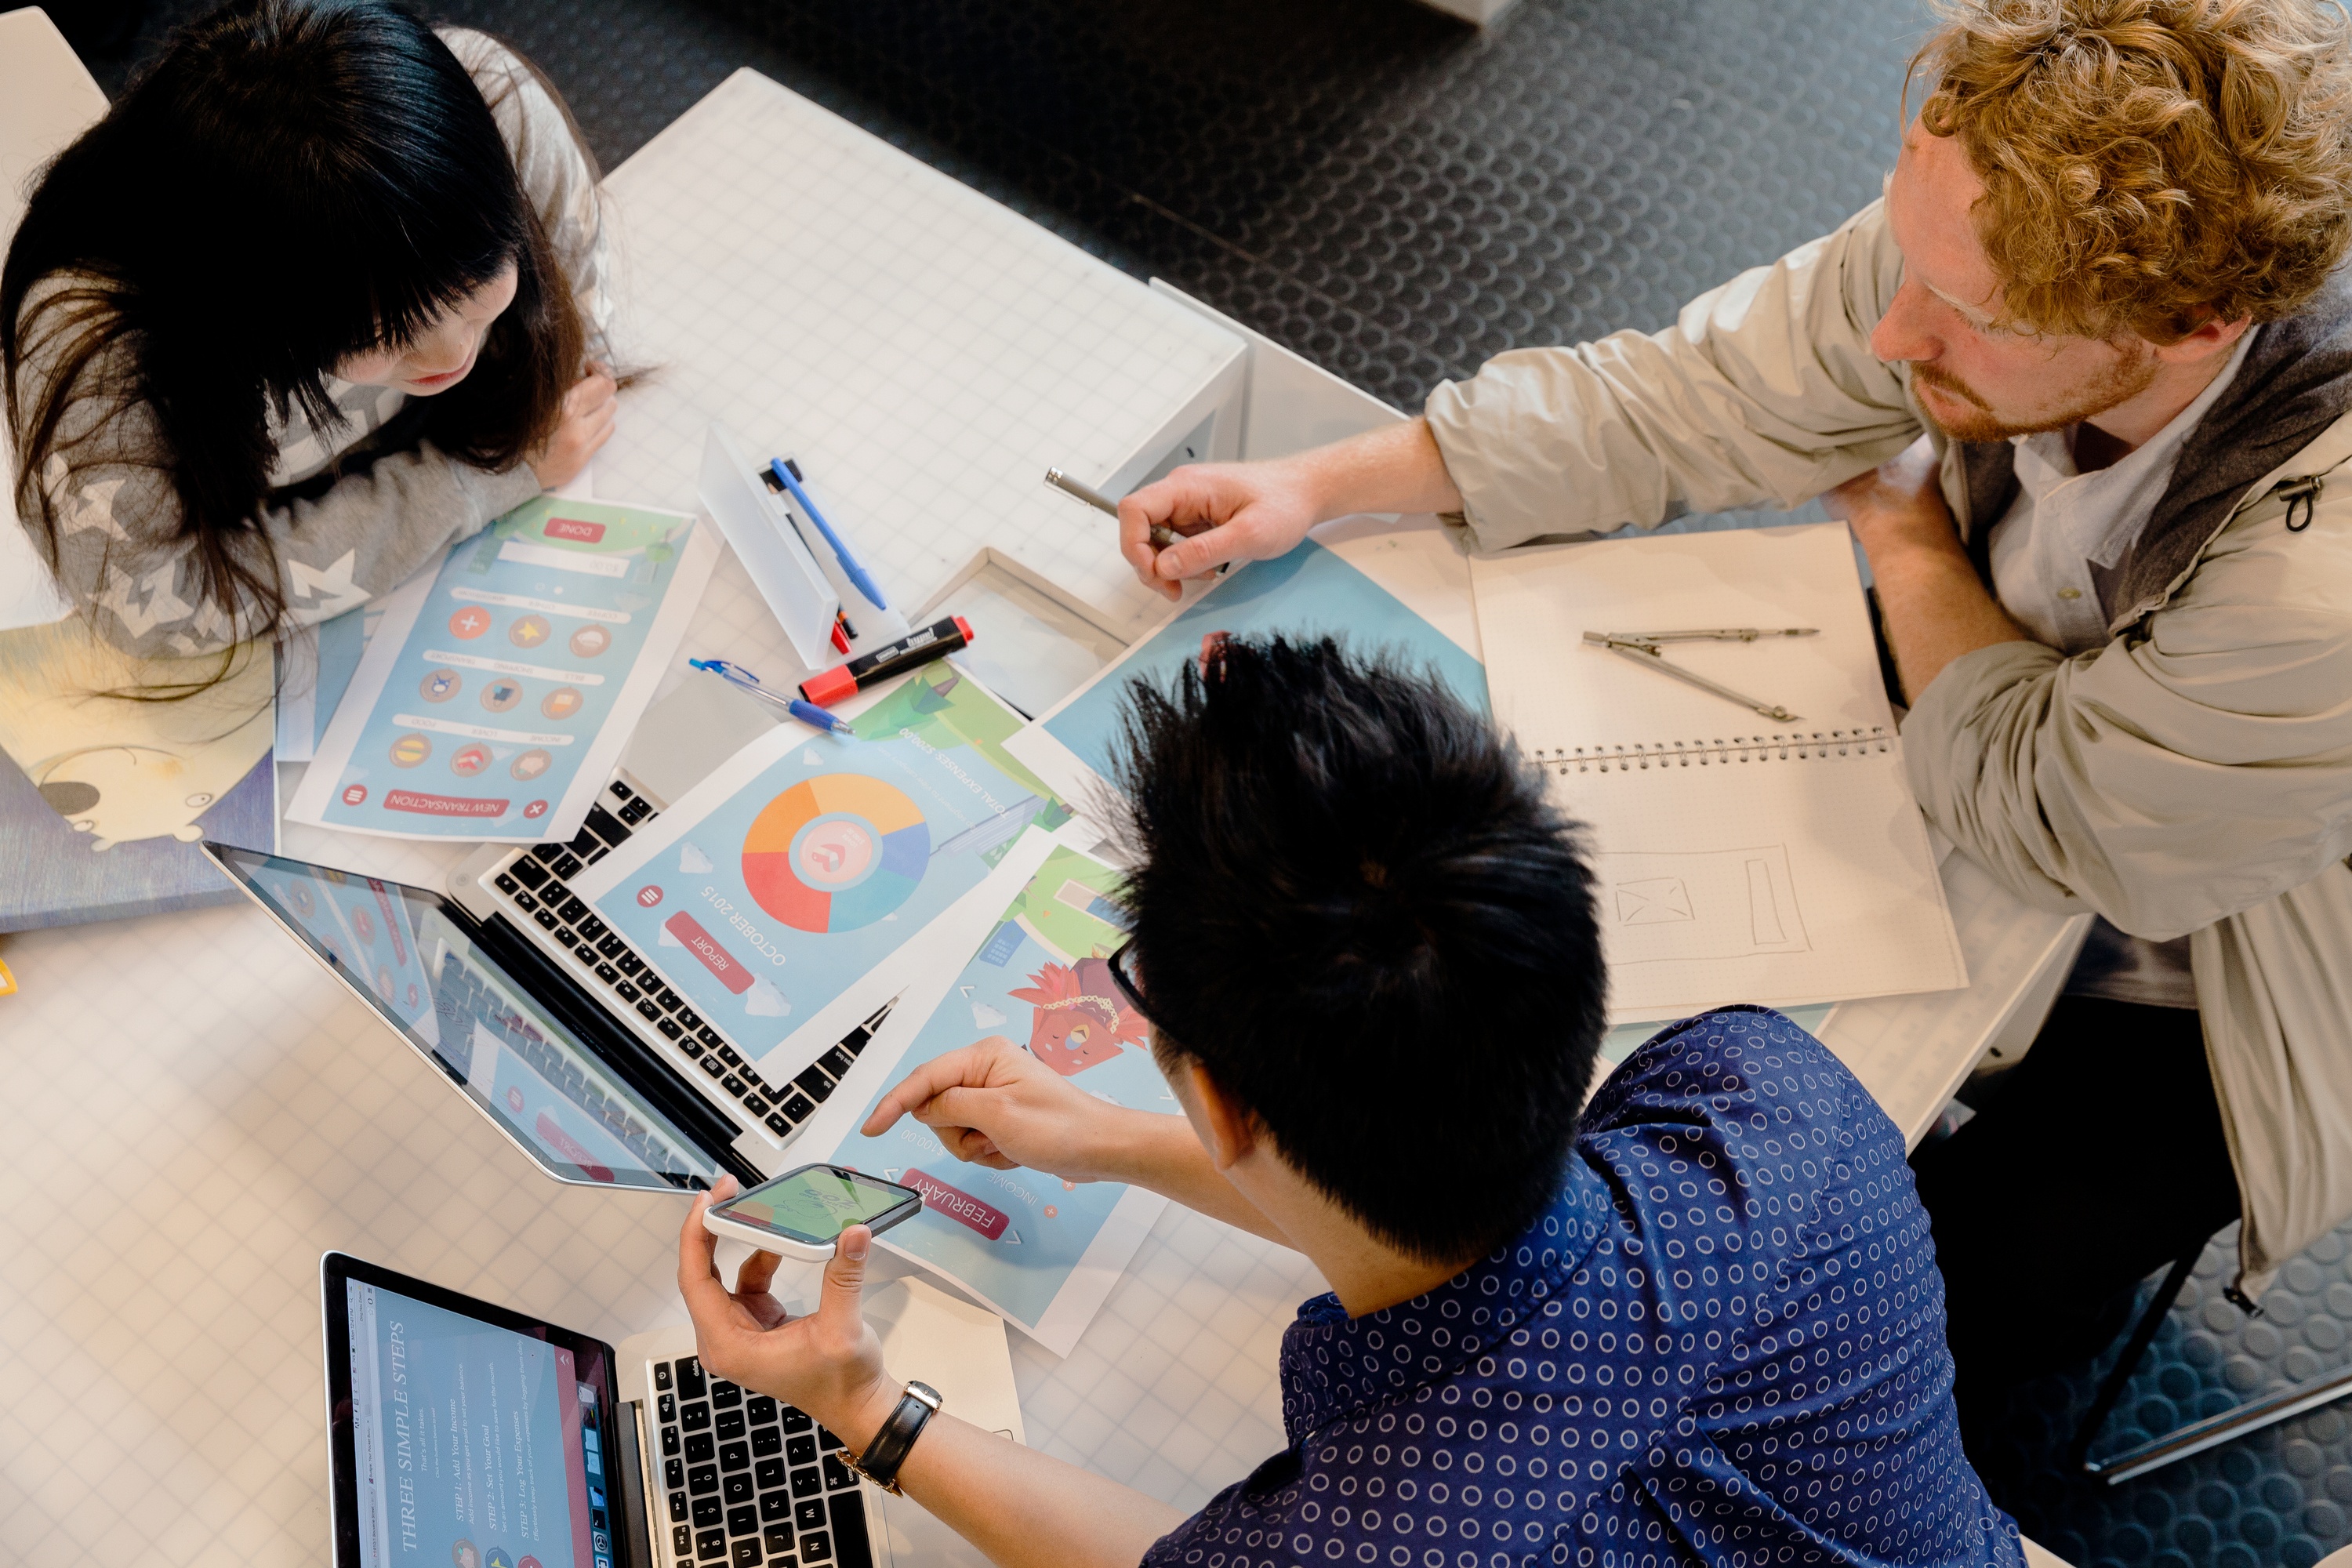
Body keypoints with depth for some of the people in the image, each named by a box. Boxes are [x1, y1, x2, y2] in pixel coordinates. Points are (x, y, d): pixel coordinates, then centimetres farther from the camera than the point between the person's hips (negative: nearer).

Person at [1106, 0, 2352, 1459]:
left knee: (1964, 1284, -9)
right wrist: (1315, 485, -20)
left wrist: (1897, 524, -17)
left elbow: (2047, 822, -29)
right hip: (2011, 740, 5)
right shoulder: (1985, 230, -27)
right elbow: (1683, 400, -15)